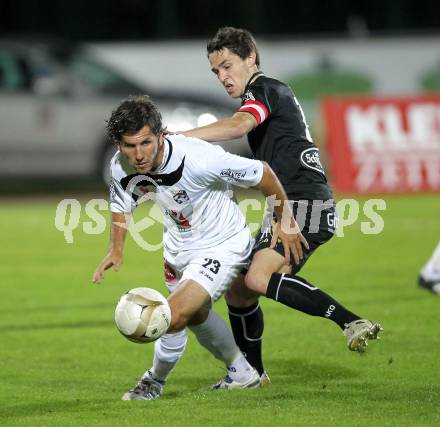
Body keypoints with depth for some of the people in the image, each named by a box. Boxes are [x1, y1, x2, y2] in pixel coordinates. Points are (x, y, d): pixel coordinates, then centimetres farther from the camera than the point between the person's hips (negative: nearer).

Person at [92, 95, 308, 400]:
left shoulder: (197, 158, -38)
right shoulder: (121, 168, -20)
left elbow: (261, 173, -23)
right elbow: (121, 204, 5)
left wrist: (286, 222, -11)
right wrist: (116, 250, -10)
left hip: (222, 245, -7)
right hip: (179, 246, 7)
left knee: (173, 317, -21)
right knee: (196, 316, 29)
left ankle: (156, 379, 10)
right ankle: (241, 373, 55)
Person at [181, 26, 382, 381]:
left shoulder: (264, 89, -4)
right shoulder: (276, 92, 26)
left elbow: (238, 126, -27)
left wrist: (179, 137, -31)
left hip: (304, 203, -10)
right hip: (290, 209, 10)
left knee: (258, 279, -28)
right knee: (238, 291, 11)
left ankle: (352, 323, -30)